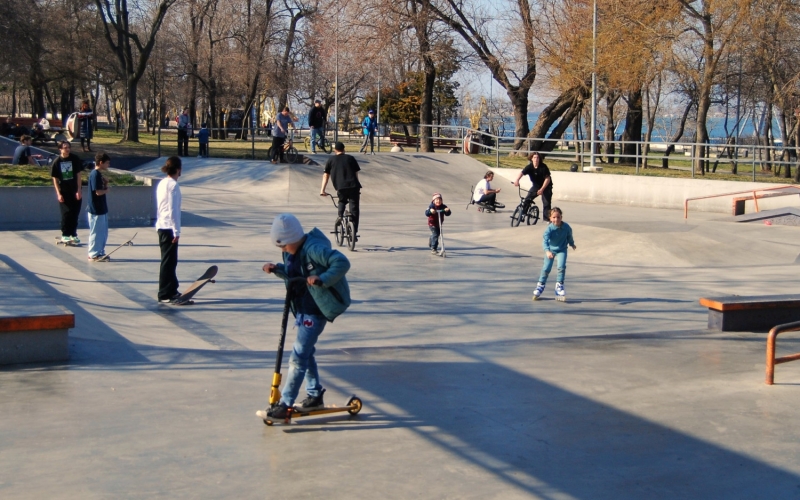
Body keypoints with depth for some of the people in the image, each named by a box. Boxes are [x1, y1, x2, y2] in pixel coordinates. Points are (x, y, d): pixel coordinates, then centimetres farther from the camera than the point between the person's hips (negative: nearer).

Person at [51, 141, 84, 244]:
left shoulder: (75, 159, -4)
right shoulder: (57, 162, -5)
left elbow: (78, 175, -1)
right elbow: (55, 179, -2)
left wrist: (79, 190, -5)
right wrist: (58, 193, -8)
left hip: (75, 191, 1)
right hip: (63, 192, -1)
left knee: (75, 213, 5)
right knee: (66, 213, -1)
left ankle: (73, 234, 16)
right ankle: (65, 235, 9)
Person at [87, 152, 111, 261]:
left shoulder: (99, 174, 12)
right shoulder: (95, 174, -18)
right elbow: (98, 192, -23)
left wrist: (106, 184, -2)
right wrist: (107, 189, -6)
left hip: (102, 208, 10)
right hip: (96, 209, -10)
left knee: (103, 232, 16)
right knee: (96, 232, -1)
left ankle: (100, 253, 24)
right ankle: (93, 255, 7)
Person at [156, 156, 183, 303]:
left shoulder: (162, 183, 11)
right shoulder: (173, 185, -15)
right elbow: (173, 210, -19)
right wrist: (176, 231, -16)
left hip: (162, 226, 9)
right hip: (169, 227, -9)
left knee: (170, 260, 16)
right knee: (168, 262, -3)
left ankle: (172, 290, 24)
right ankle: (164, 294, 2)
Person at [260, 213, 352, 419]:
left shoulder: (314, 249, -23)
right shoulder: (293, 252, 5)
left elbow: (342, 263, -27)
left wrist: (322, 279, -35)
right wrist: (277, 269, 1)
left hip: (315, 311, -10)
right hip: (302, 308, 10)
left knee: (299, 356, -9)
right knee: (305, 352, 20)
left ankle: (285, 404, -6)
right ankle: (315, 394, 35)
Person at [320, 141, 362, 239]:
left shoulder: (331, 160, 15)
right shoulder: (350, 158, 17)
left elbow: (326, 175, 12)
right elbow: (356, 174, 17)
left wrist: (322, 190, 13)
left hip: (340, 187, 0)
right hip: (353, 186, 0)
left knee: (342, 201, 32)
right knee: (354, 210, 6)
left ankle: (340, 216, 12)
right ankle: (354, 233, 2)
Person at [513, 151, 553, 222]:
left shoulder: (543, 167, -23)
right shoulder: (529, 167, -16)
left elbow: (547, 179, -22)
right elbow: (522, 173, -30)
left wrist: (542, 189, -30)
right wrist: (517, 180, -51)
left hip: (546, 187, -3)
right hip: (536, 186, 3)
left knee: (546, 203, -11)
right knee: (526, 200, -8)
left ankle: (546, 218, -1)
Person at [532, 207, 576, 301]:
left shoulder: (566, 227, -17)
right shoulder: (549, 229, -26)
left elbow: (569, 236, 4)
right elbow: (545, 240, -36)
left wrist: (572, 244, 23)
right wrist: (547, 251, -53)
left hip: (562, 250, 1)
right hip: (550, 250, -1)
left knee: (561, 267, -17)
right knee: (546, 269, 0)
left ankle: (559, 285, 0)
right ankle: (540, 285, 21)